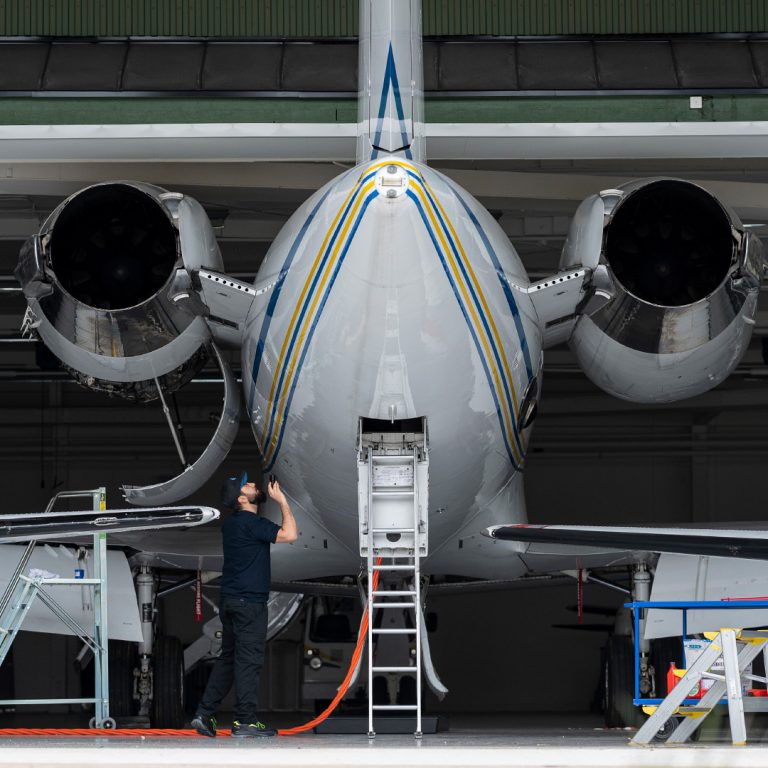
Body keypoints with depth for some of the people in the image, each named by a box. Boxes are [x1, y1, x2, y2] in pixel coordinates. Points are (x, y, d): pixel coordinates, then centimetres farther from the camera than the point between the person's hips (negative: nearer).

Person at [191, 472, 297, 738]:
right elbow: (289, 535, -21)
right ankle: (245, 721, -6)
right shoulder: (251, 522, -14)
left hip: (230, 601, 9)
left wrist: (273, 497, 24)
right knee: (248, 660, -6)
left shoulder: (231, 523, 14)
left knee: (228, 658, 14)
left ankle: (204, 714, 12)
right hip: (249, 602, -9)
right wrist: (282, 500, -12)